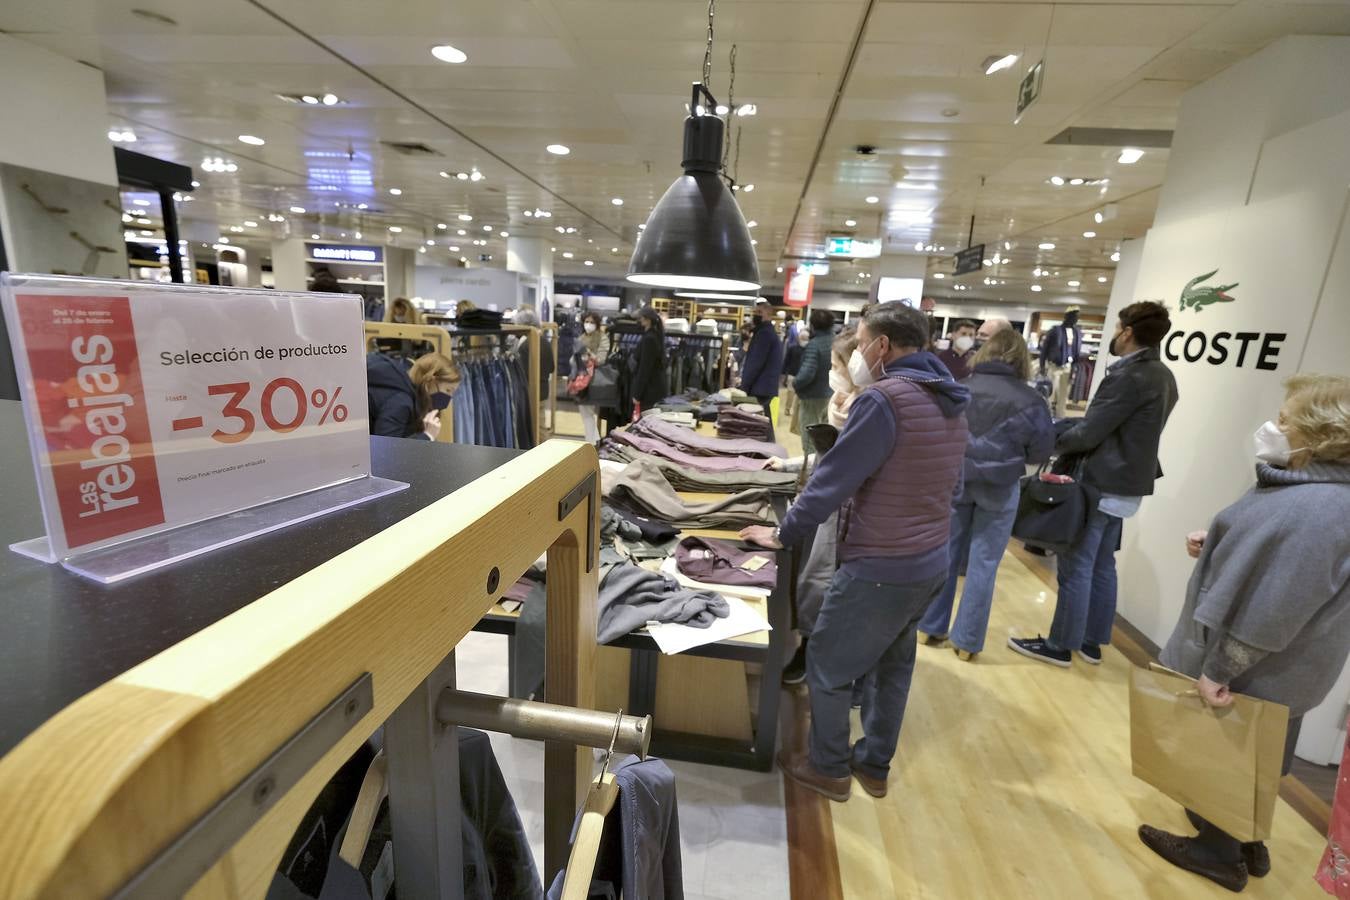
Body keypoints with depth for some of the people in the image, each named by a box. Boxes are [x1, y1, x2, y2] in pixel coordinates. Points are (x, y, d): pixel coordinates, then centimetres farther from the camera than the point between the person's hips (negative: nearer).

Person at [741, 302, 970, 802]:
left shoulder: (883, 399, -22)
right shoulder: (950, 400, 7)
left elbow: (835, 479, -19)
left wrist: (783, 533, -7)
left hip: (881, 568, -9)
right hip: (930, 560, 9)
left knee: (828, 665, 11)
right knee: (892, 665, 23)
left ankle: (828, 769, 29)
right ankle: (874, 765, 39)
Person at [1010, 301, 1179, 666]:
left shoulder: (1129, 375, -19)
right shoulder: (1164, 377, 12)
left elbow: (1089, 433, -19)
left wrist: (1052, 441, -1)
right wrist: (1071, 425, 7)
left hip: (1103, 484, -9)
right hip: (1127, 483, 9)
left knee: (1076, 566, -1)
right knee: (1102, 565, 16)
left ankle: (1061, 645, 9)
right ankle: (1092, 642, 26)